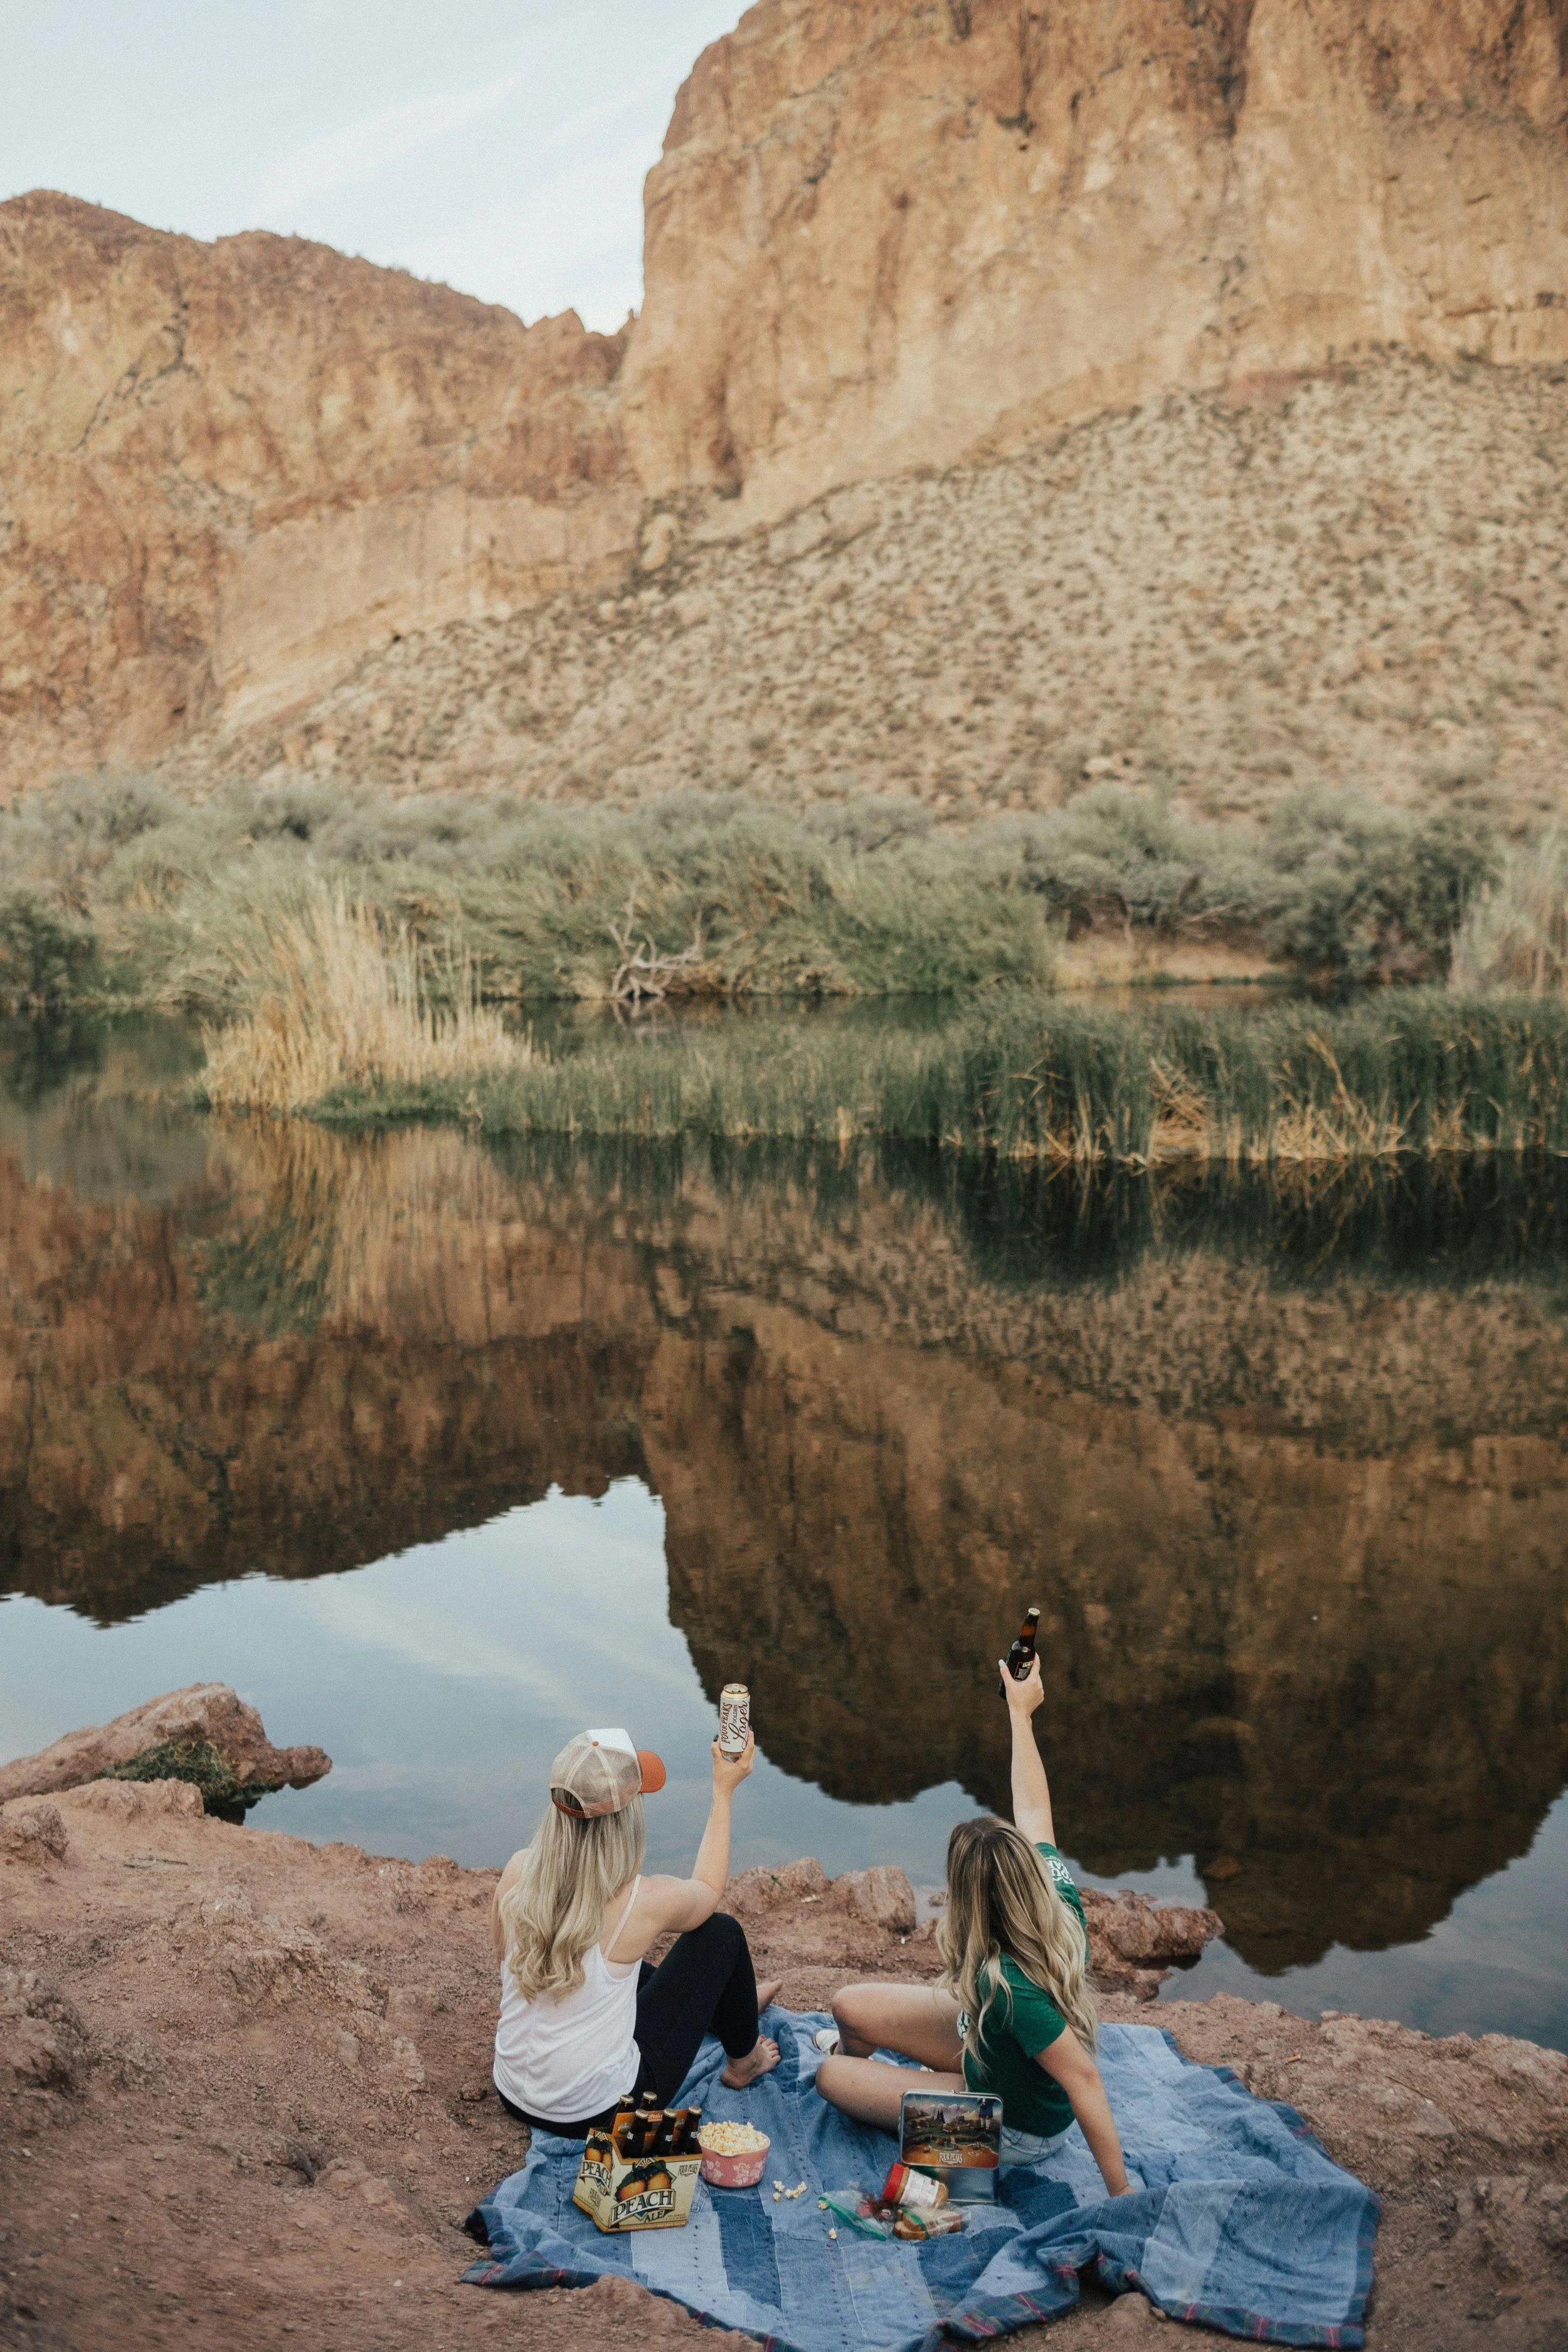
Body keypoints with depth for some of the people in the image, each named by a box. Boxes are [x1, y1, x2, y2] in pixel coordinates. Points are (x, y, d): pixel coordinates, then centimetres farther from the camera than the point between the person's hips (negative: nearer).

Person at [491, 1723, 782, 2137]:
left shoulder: (517, 1872, -14)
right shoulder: (642, 1902, -24)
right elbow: (707, 1890, 2)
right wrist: (724, 1793, 11)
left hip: (515, 2098, 5)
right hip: (602, 2113, -5)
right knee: (721, 1932, 8)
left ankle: (730, 2006, 53)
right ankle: (743, 2061, 35)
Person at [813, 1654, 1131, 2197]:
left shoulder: (1009, 1988, -44)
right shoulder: (1061, 1899, -23)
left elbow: (1083, 2080, -41)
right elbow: (1032, 1807, -11)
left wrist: (1120, 2192, -35)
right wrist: (1020, 1713, 0)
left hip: (1014, 2128, -7)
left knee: (831, 2075, -3)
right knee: (849, 2006, 7)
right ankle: (858, 2052, 43)